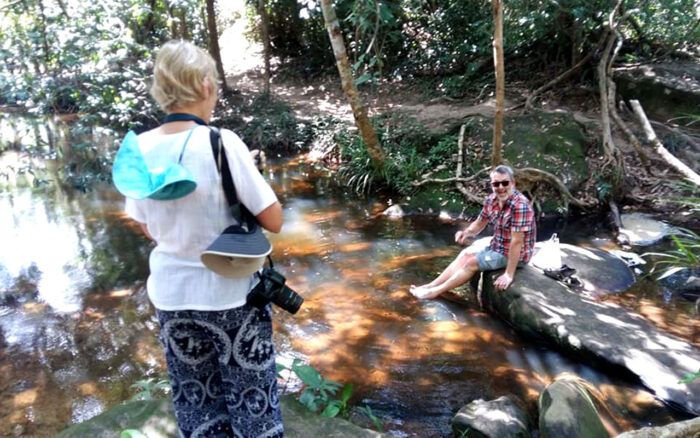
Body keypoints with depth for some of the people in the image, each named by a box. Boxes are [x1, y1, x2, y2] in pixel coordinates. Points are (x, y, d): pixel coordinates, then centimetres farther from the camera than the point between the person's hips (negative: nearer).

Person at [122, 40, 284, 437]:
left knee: (196, 405, 23)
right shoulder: (222, 143, -20)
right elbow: (273, 222, -16)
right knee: (251, 402, 17)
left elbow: (149, 229, 7)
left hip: (171, 295, 5)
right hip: (230, 295, -4)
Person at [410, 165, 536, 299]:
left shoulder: (519, 206, -29)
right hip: (497, 247, 8)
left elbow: (517, 242, -29)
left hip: (515, 254, -8)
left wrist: (509, 274, -28)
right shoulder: (491, 200, -4)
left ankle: (435, 291, -1)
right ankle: (431, 285, 6)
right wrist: (466, 233, -15)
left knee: (472, 262, -11)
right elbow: (479, 223, 8)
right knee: (465, 255, 6)